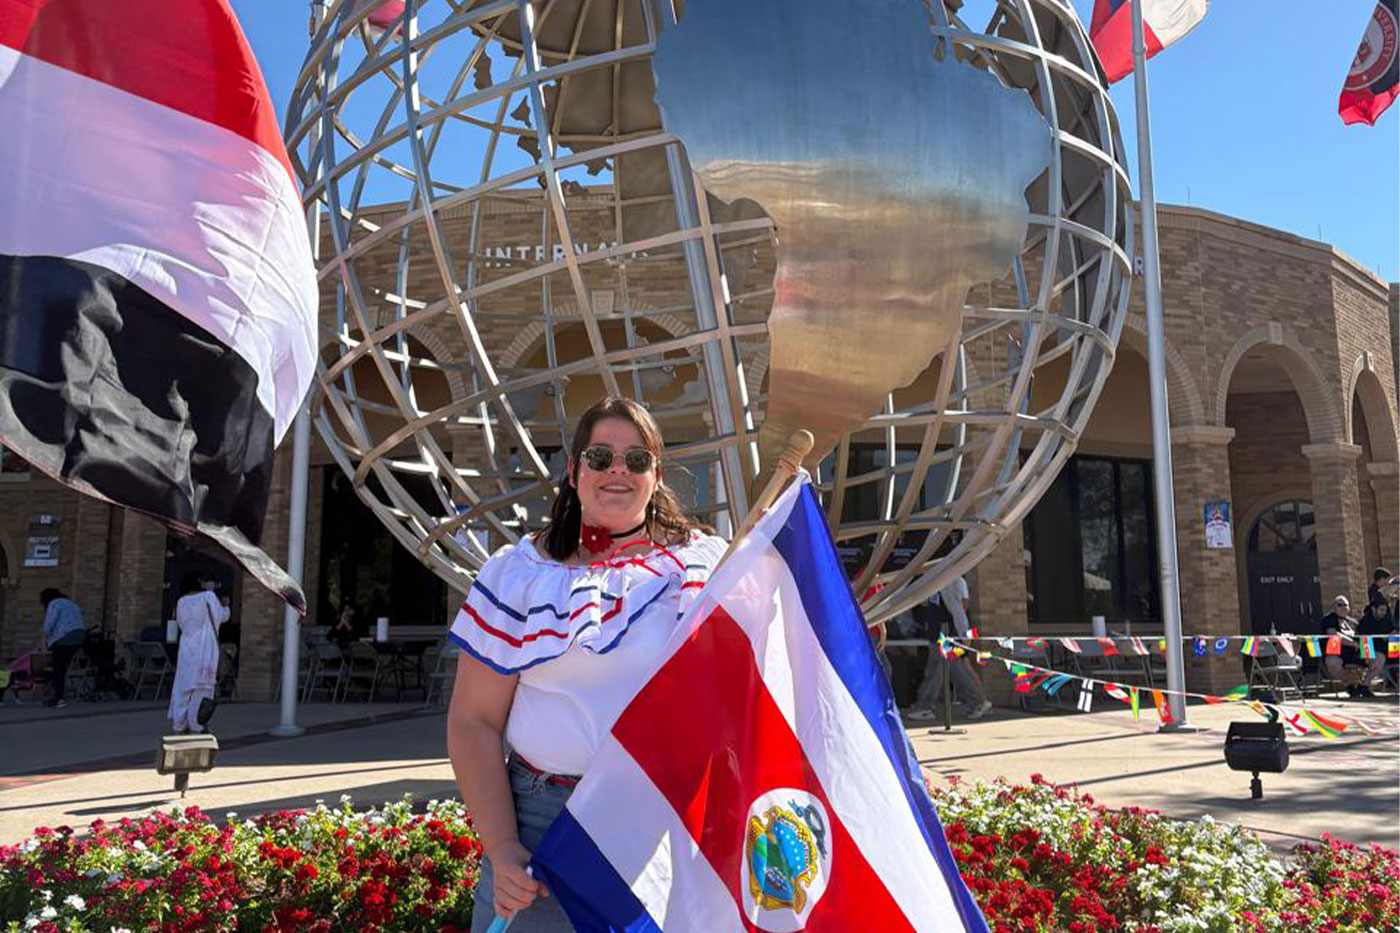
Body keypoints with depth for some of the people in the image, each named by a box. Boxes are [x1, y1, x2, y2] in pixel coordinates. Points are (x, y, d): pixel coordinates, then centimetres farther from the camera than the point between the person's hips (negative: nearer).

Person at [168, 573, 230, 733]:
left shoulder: (181, 602, 6)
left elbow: (181, 623, 19)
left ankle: (177, 724, 9)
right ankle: (195, 724, -1)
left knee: (182, 686, 9)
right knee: (202, 687, 0)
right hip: (205, 651, -4)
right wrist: (225, 606, 23)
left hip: (186, 649, 4)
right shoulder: (208, 596, -7)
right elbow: (223, 616, 3)